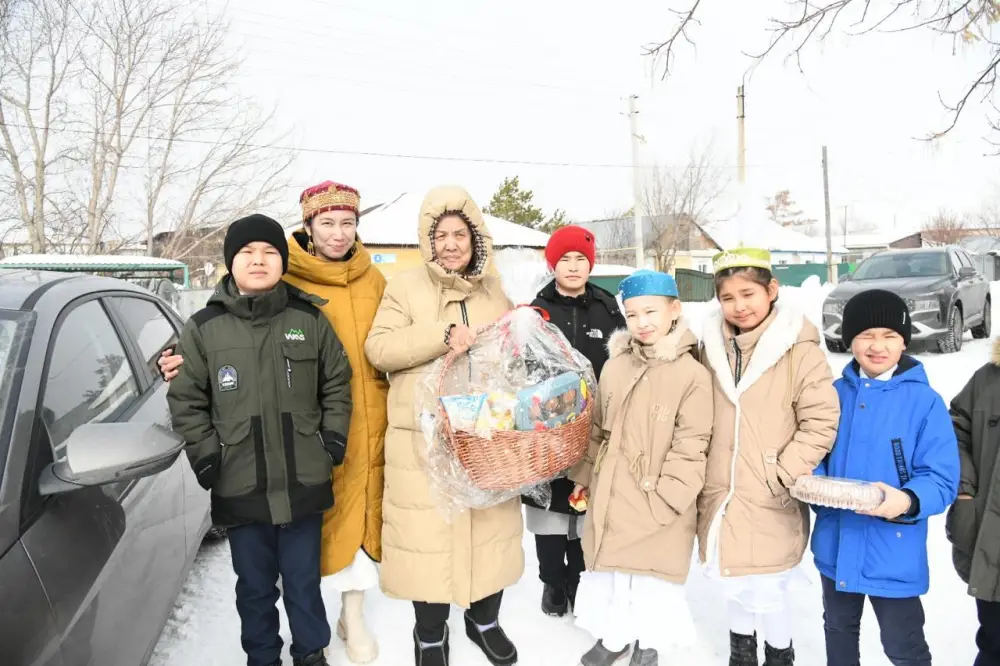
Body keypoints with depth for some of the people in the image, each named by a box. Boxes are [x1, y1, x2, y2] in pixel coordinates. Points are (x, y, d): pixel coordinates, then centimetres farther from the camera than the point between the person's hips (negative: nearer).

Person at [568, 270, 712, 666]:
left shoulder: (692, 374, -12)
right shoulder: (614, 367, 3)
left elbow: (691, 447, -13)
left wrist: (665, 497, -16)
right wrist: (584, 476, 12)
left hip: (657, 507, -4)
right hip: (610, 498, 4)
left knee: (652, 577, 11)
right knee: (609, 570, 17)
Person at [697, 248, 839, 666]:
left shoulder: (799, 349, -12)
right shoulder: (713, 347, 4)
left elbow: (822, 421, -12)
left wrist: (783, 475, -15)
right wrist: (699, 478, 9)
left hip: (771, 504, -5)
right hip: (720, 496, 5)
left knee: (767, 593, 4)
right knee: (732, 585, 20)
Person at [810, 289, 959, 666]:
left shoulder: (925, 402, -14)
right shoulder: (835, 394, 0)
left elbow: (942, 480, -16)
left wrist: (907, 501, -35)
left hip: (894, 553, -4)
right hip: (836, 545, 4)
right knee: (839, 629, 24)